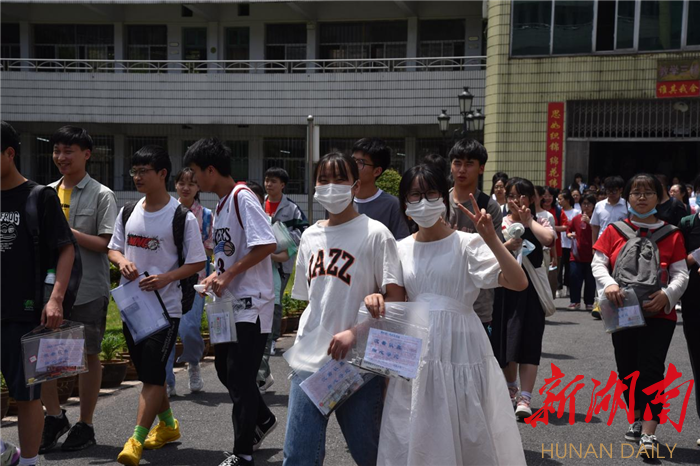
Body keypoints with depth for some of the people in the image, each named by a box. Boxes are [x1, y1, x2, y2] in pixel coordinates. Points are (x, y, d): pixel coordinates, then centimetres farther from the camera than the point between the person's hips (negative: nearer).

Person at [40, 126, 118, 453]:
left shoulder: (101, 195, -5)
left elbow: (105, 244, -11)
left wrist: (67, 231, -19)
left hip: (89, 289, -5)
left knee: (88, 354, 5)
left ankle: (84, 425, 18)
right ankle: (55, 417, 22)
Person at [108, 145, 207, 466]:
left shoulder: (183, 217, -10)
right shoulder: (128, 212, 7)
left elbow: (198, 262, -8)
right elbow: (113, 248, 15)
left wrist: (165, 277, -22)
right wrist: (122, 261, -8)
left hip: (166, 305, -6)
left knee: (152, 375, -9)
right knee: (147, 372, 17)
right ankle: (167, 425, 35)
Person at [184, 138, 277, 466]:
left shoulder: (242, 198, -16)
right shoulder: (221, 204, 13)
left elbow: (268, 245, -25)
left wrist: (228, 275, -21)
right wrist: (217, 276, 5)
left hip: (250, 304, -9)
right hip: (229, 303, 9)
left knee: (240, 378, -2)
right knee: (225, 369, 18)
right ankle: (262, 420, 39)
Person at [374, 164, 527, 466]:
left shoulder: (468, 244, -5)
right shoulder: (401, 249, 9)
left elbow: (518, 283, -15)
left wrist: (492, 240, -26)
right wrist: (376, 299, -5)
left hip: (460, 347, -4)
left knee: (469, 436, 4)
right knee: (414, 439, 9)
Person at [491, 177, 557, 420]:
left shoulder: (539, 222, 7)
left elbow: (549, 239, -16)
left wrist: (528, 220, -7)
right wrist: (507, 246, -19)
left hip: (531, 288, -1)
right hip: (505, 288, 1)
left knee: (529, 341, -5)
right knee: (506, 339, 10)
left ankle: (525, 397, -5)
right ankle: (510, 389, 33)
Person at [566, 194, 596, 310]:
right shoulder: (576, 218, 6)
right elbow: (568, 232, 17)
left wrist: (589, 222, -22)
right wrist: (570, 235, -5)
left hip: (590, 254, -2)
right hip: (576, 254, 2)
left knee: (590, 280, 3)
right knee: (574, 278, -1)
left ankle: (589, 303, 13)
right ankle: (575, 301, 10)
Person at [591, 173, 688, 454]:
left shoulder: (672, 235, 3)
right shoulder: (614, 231, 6)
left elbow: (681, 274, -1)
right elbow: (598, 263, 0)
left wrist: (667, 294, -21)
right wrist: (609, 284, -20)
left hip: (659, 313, -2)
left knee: (651, 369, -11)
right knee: (627, 369, 10)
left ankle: (649, 434, -11)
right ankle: (638, 420, 30)